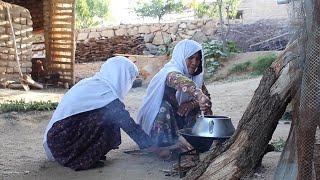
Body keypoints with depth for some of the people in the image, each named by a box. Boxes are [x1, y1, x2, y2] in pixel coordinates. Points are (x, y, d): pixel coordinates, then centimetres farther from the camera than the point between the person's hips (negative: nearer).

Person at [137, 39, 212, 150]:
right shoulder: (170, 72, -24)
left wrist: (192, 104, -25)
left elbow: (207, 96, -4)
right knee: (164, 107, -33)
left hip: (178, 119, 7)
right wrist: (199, 96, -66)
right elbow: (182, 81, -47)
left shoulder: (196, 77, 1)